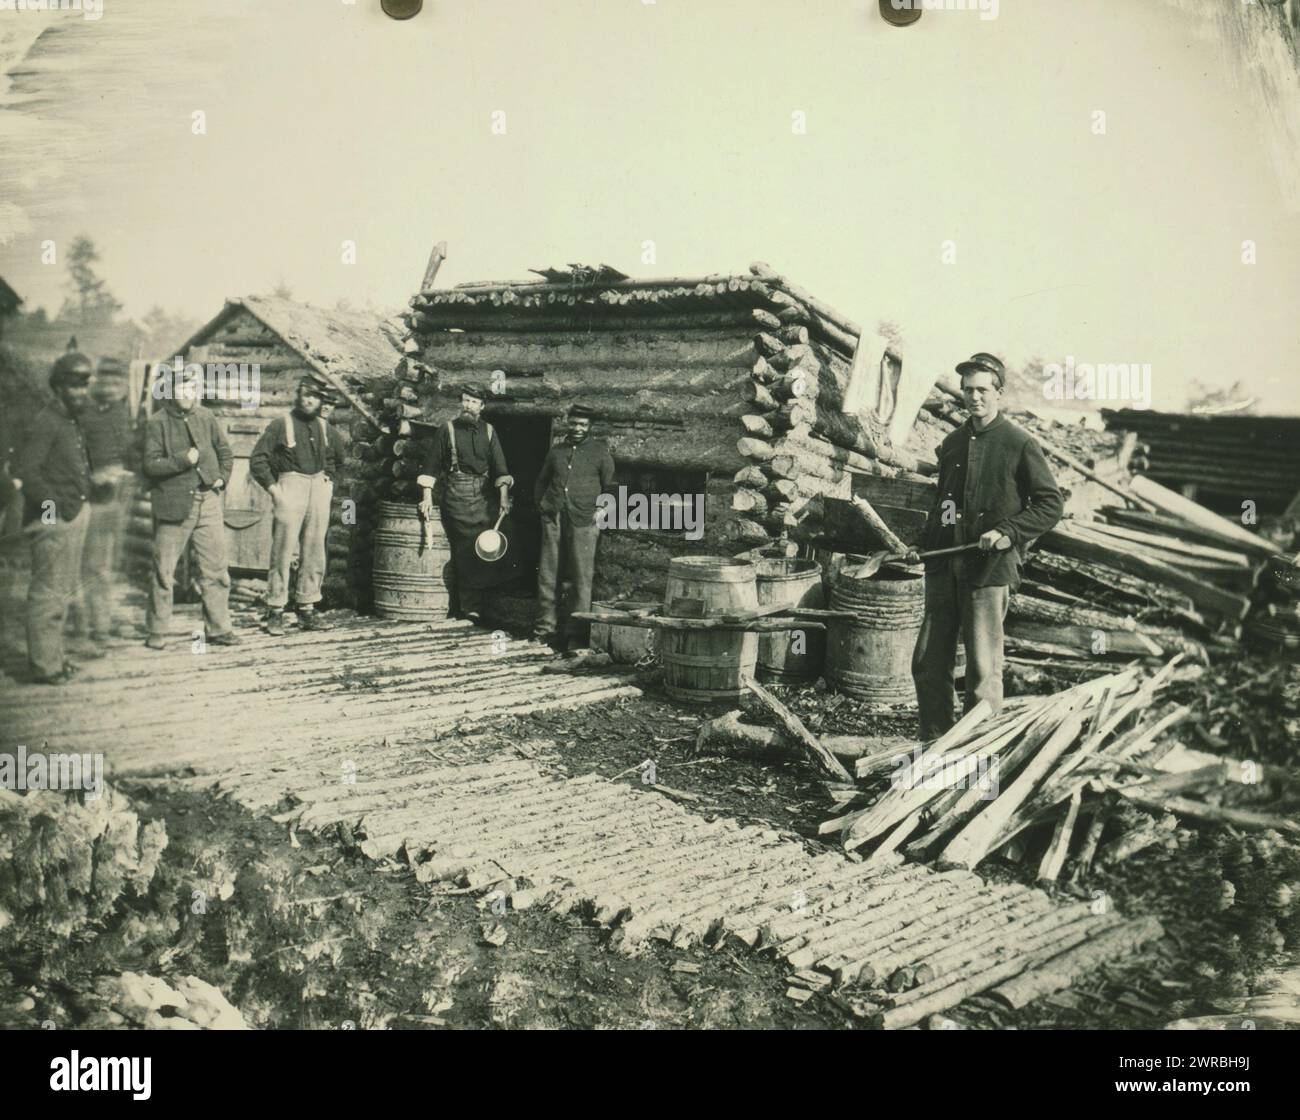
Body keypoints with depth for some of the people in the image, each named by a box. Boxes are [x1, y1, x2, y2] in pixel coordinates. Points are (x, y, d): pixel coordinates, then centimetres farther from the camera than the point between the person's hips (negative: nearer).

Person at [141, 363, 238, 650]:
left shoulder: (207, 418, 9)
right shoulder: (157, 423, -4)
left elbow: (225, 453, 20)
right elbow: (150, 465, -10)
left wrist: (222, 478, 6)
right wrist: (183, 460, -19)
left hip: (208, 501, 4)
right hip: (172, 505, -3)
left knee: (215, 568, 4)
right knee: (163, 570, 2)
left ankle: (218, 628, 12)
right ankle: (157, 632, 12)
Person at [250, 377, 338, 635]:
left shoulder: (323, 427, 13)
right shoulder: (281, 424, -4)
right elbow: (257, 459, -4)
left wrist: (329, 482, 14)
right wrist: (273, 489, -10)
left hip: (319, 489, 6)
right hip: (290, 488, -6)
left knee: (314, 553, 7)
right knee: (283, 552, -7)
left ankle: (307, 608, 15)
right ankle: (275, 611, -2)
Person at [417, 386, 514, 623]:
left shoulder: (489, 432, 12)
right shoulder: (447, 430, 5)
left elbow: (500, 467, 9)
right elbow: (431, 465, 5)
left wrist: (504, 497, -2)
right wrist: (427, 497, -3)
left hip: (484, 496, 3)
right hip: (455, 496, -3)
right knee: (464, 552, -8)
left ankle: (470, 607, 7)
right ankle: (469, 607, -5)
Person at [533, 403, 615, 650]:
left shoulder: (600, 451, 6)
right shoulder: (556, 451, 16)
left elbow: (610, 487, 9)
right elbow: (542, 481, 26)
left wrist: (602, 511, -3)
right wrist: (541, 505, 13)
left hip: (584, 521, -3)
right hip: (553, 519, 4)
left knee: (582, 577, -4)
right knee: (547, 575, 4)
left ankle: (578, 632, 0)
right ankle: (545, 628, 12)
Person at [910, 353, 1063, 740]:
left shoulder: (1019, 444, -3)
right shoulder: (952, 443, 15)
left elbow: (1051, 504, -2)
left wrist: (1007, 531, -14)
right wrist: (923, 545, 13)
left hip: (989, 568, -6)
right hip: (944, 566, 6)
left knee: (983, 669, -1)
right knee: (927, 663, 6)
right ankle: (933, 744, 19)